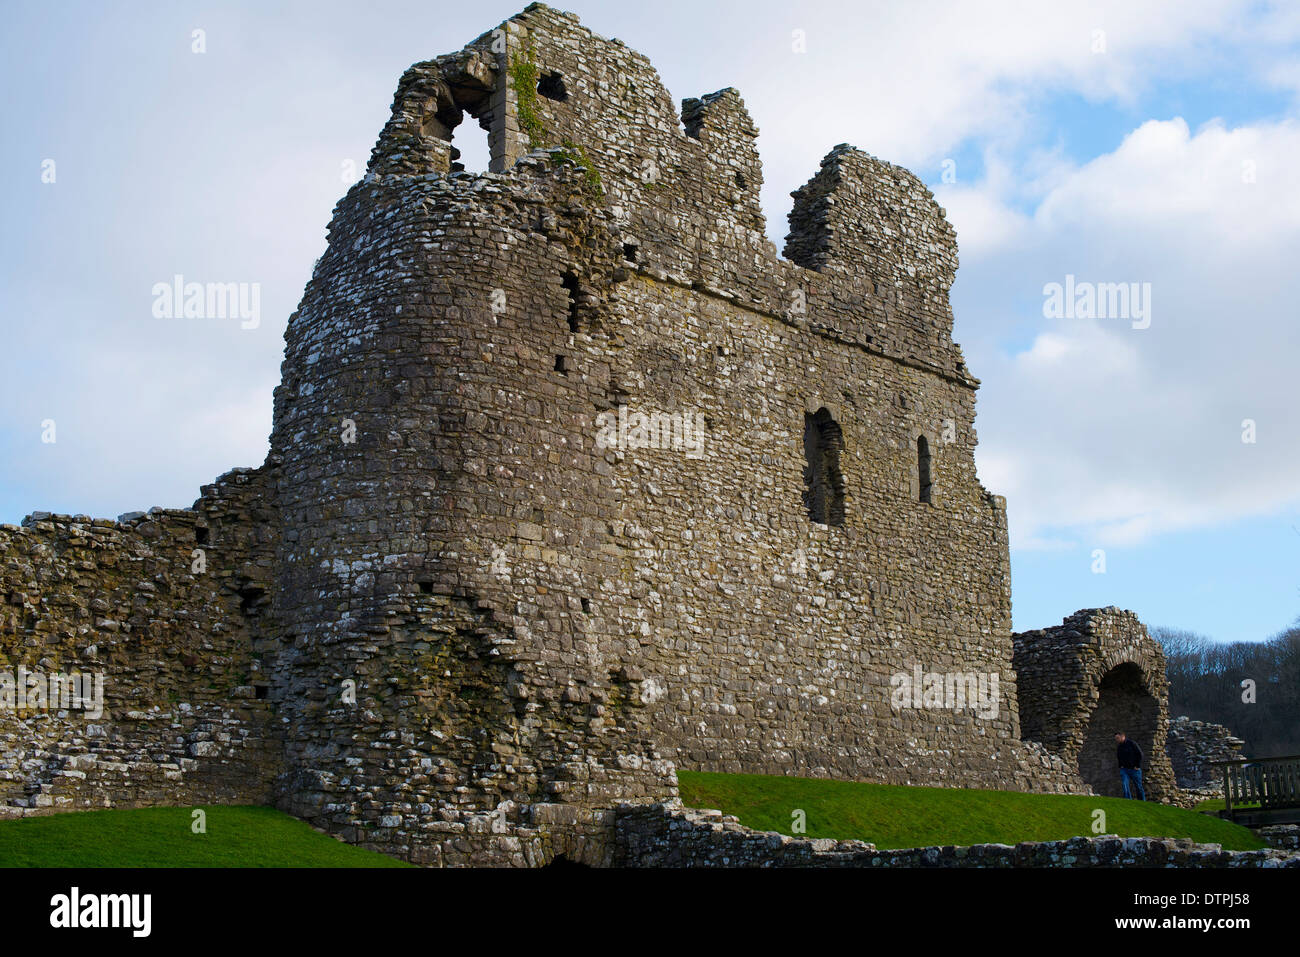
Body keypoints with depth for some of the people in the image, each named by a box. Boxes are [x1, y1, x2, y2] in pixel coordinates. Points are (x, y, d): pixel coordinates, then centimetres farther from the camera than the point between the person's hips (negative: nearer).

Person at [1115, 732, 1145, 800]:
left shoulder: (1132, 744, -6)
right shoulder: (1119, 747, 12)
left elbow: (1140, 754, -7)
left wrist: (1138, 766, -10)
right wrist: (1120, 766, 10)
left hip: (1134, 769, -4)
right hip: (1124, 770, 4)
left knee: (1139, 787, 4)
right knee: (1125, 786, -14)